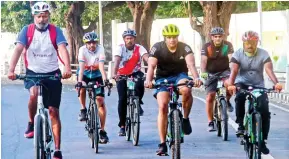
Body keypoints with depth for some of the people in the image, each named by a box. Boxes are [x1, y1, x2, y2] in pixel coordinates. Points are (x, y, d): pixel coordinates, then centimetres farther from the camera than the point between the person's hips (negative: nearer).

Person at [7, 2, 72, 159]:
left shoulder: (55, 31, -6)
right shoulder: (27, 30, -5)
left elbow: (62, 49, -20)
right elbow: (18, 49, -16)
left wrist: (67, 68, -38)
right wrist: (11, 70, -31)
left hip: (52, 73, 0)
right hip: (33, 72, 0)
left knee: (54, 111, 0)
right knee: (33, 94, -33)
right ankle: (31, 124, -6)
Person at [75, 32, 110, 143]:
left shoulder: (100, 49, -21)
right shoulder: (82, 50, -22)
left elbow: (101, 66, -31)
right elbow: (81, 67, -32)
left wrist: (105, 80, -45)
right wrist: (79, 81, -45)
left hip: (96, 75, 0)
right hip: (84, 74, 0)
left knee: (100, 101, -9)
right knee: (81, 88, -35)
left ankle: (102, 131, -5)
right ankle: (83, 110, -8)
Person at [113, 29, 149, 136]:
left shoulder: (139, 48, -13)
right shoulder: (120, 48, -14)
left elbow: (147, 58, -29)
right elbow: (117, 60, -29)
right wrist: (114, 74, -47)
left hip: (135, 73, 0)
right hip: (122, 75, 0)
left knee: (140, 84, -34)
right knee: (122, 99, -9)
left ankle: (138, 103, -6)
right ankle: (122, 126, 2)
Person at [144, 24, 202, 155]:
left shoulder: (184, 48, -15)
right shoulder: (157, 48, -14)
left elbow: (191, 64, -29)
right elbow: (151, 66, -26)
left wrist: (196, 78, -49)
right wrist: (148, 80, -45)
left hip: (179, 76, 0)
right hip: (163, 78, 0)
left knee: (186, 90, -36)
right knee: (163, 106, -17)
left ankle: (185, 118, -10)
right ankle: (162, 144, -10)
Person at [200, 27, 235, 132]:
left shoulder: (228, 45, -9)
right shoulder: (207, 47, -10)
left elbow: (231, 58, -23)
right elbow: (203, 60, -23)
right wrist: (203, 72, -41)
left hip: (224, 71, 0)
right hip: (211, 73, 0)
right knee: (210, 97, -9)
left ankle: (227, 101, -2)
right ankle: (210, 123, 2)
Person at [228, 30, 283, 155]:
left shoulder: (263, 54, -11)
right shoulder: (237, 54, -11)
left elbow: (269, 69, -25)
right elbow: (234, 71, -23)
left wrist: (276, 83, -43)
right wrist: (231, 85, -42)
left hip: (258, 86, 1)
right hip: (242, 83, -1)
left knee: (265, 111, -14)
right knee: (240, 96, -36)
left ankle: (262, 141, 0)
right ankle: (240, 125, -20)